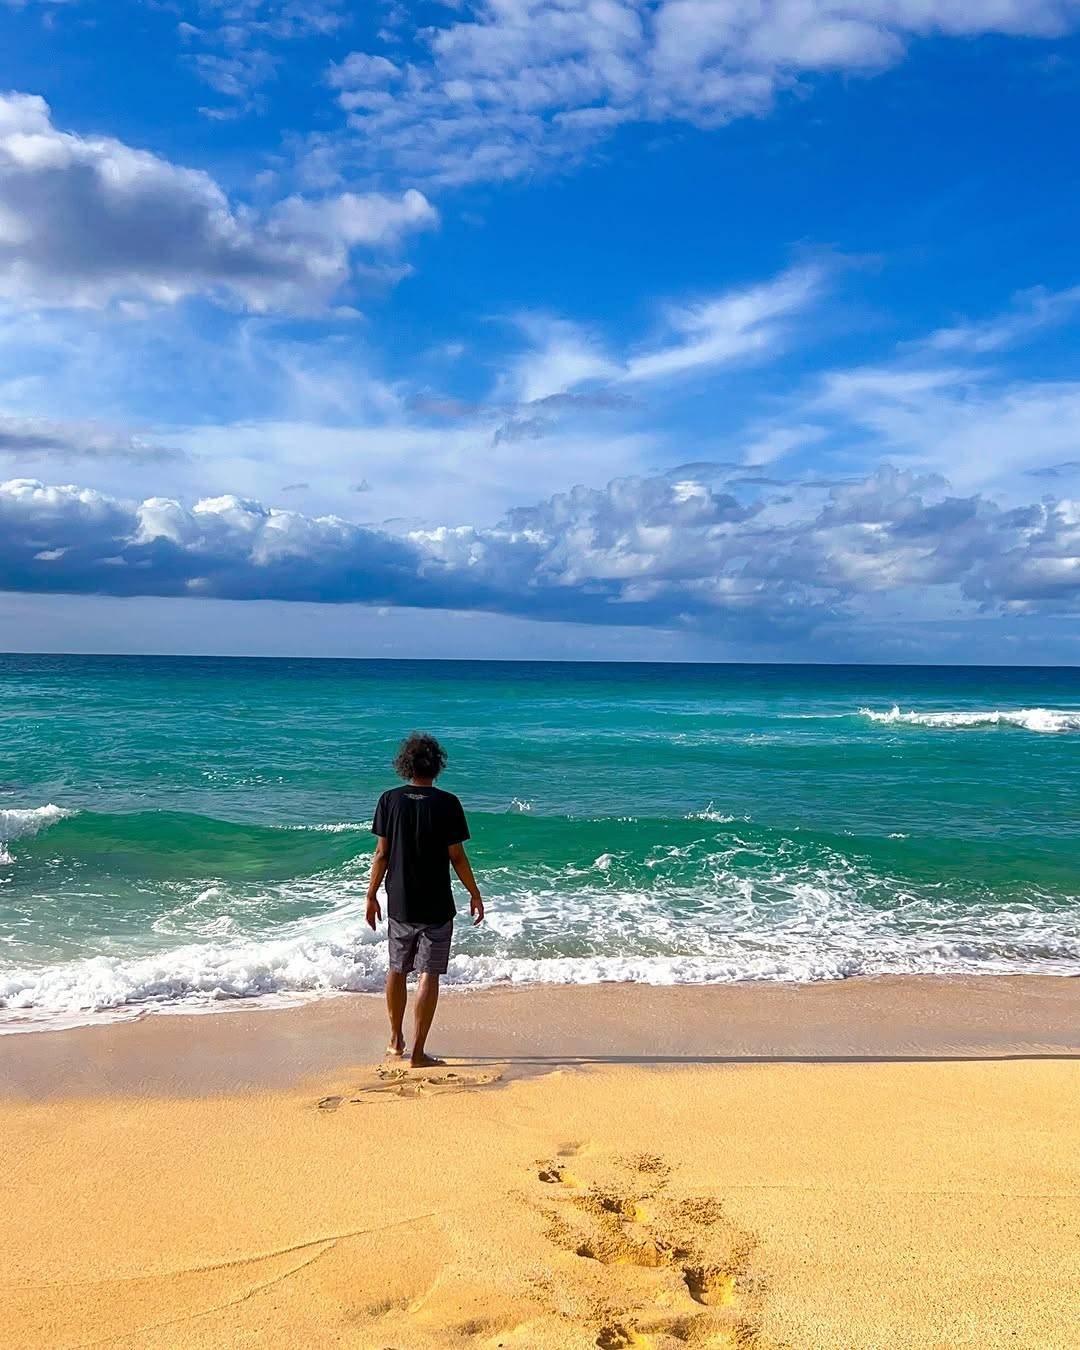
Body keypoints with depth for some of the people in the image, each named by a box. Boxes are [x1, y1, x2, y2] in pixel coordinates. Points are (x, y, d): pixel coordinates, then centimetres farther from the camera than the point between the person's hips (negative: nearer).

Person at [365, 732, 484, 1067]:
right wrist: (475, 894, 5)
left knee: (397, 969, 19)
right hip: (436, 907, -3)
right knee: (428, 975, 2)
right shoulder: (447, 803, -10)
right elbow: (456, 856, -7)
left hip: (399, 904, 3)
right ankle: (418, 1052, 1)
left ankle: (396, 1040, 32)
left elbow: (382, 853, -1)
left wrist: (371, 896, 9)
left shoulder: (390, 800, -3)